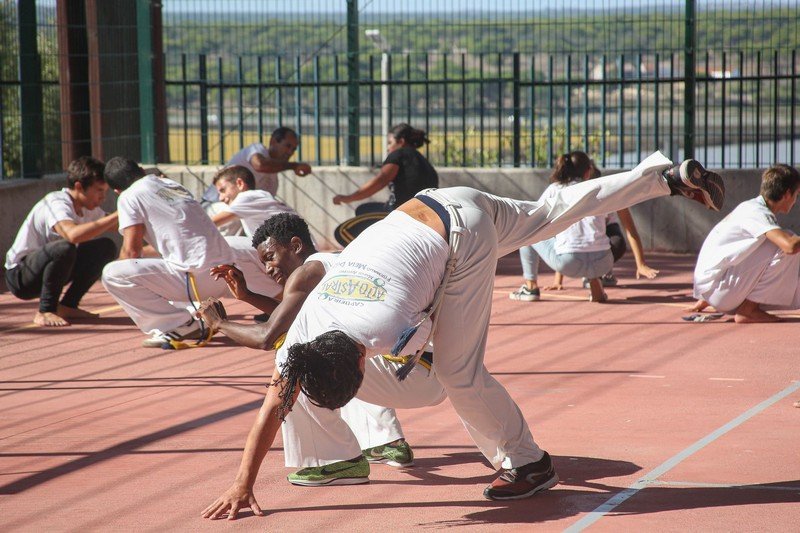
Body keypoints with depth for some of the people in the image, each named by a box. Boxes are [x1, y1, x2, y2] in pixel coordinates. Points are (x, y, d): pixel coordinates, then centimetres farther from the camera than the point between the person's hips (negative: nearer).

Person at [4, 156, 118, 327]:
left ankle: (67, 306, 5)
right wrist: (117, 215, -43)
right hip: (19, 276, -9)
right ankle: (45, 311, -20)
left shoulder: (88, 208, 2)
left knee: (106, 247, 0)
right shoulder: (56, 204, -26)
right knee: (65, 248, -36)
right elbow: (73, 234, -47)